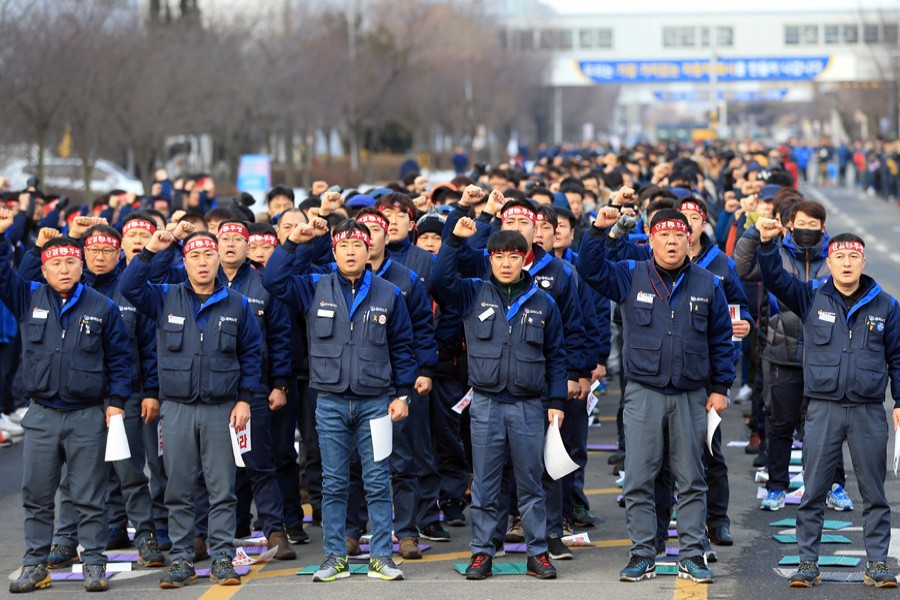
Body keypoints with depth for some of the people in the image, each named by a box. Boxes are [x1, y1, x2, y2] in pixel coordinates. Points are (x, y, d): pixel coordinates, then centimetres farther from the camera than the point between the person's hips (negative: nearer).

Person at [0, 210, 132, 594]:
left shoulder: (103, 308, 1)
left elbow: (118, 358, 4)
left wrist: (117, 401, -2)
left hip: (88, 417, -2)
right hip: (41, 416, 2)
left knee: (89, 498, 3)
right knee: (36, 496, 6)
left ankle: (94, 564, 9)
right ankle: (35, 565, 13)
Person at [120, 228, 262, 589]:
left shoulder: (237, 305, 6)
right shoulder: (165, 299, 7)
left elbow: (251, 355, 8)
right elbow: (129, 287, -6)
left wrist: (245, 399, 0)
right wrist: (149, 252, -15)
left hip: (221, 409, -1)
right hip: (176, 408, 1)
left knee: (222, 490, 1)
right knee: (178, 491, 3)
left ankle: (222, 559, 6)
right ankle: (181, 561, 9)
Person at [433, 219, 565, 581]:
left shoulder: (542, 302, 6)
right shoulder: (474, 294, 6)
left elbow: (555, 357, 9)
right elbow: (442, 279, -10)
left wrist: (557, 401, 3)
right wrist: (455, 239, -15)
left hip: (529, 405, 0)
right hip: (486, 404, 0)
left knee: (531, 484, 5)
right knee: (484, 485, 4)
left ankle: (538, 553, 11)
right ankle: (482, 553, 10)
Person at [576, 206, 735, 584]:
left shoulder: (707, 285, 5)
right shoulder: (631, 277, 3)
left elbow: (721, 341, 8)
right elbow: (590, 269, -7)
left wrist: (720, 388, 4)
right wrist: (599, 230, -20)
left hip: (691, 396, 1)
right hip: (643, 393, -1)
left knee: (691, 480, 6)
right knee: (638, 480, 0)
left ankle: (692, 556, 12)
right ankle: (642, 554, 8)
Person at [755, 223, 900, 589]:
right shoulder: (812, 297, 4)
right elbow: (775, 278, -8)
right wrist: (767, 244, -24)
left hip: (869, 411, 0)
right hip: (823, 408, 0)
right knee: (813, 492, 2)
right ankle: (808, 562, 9)